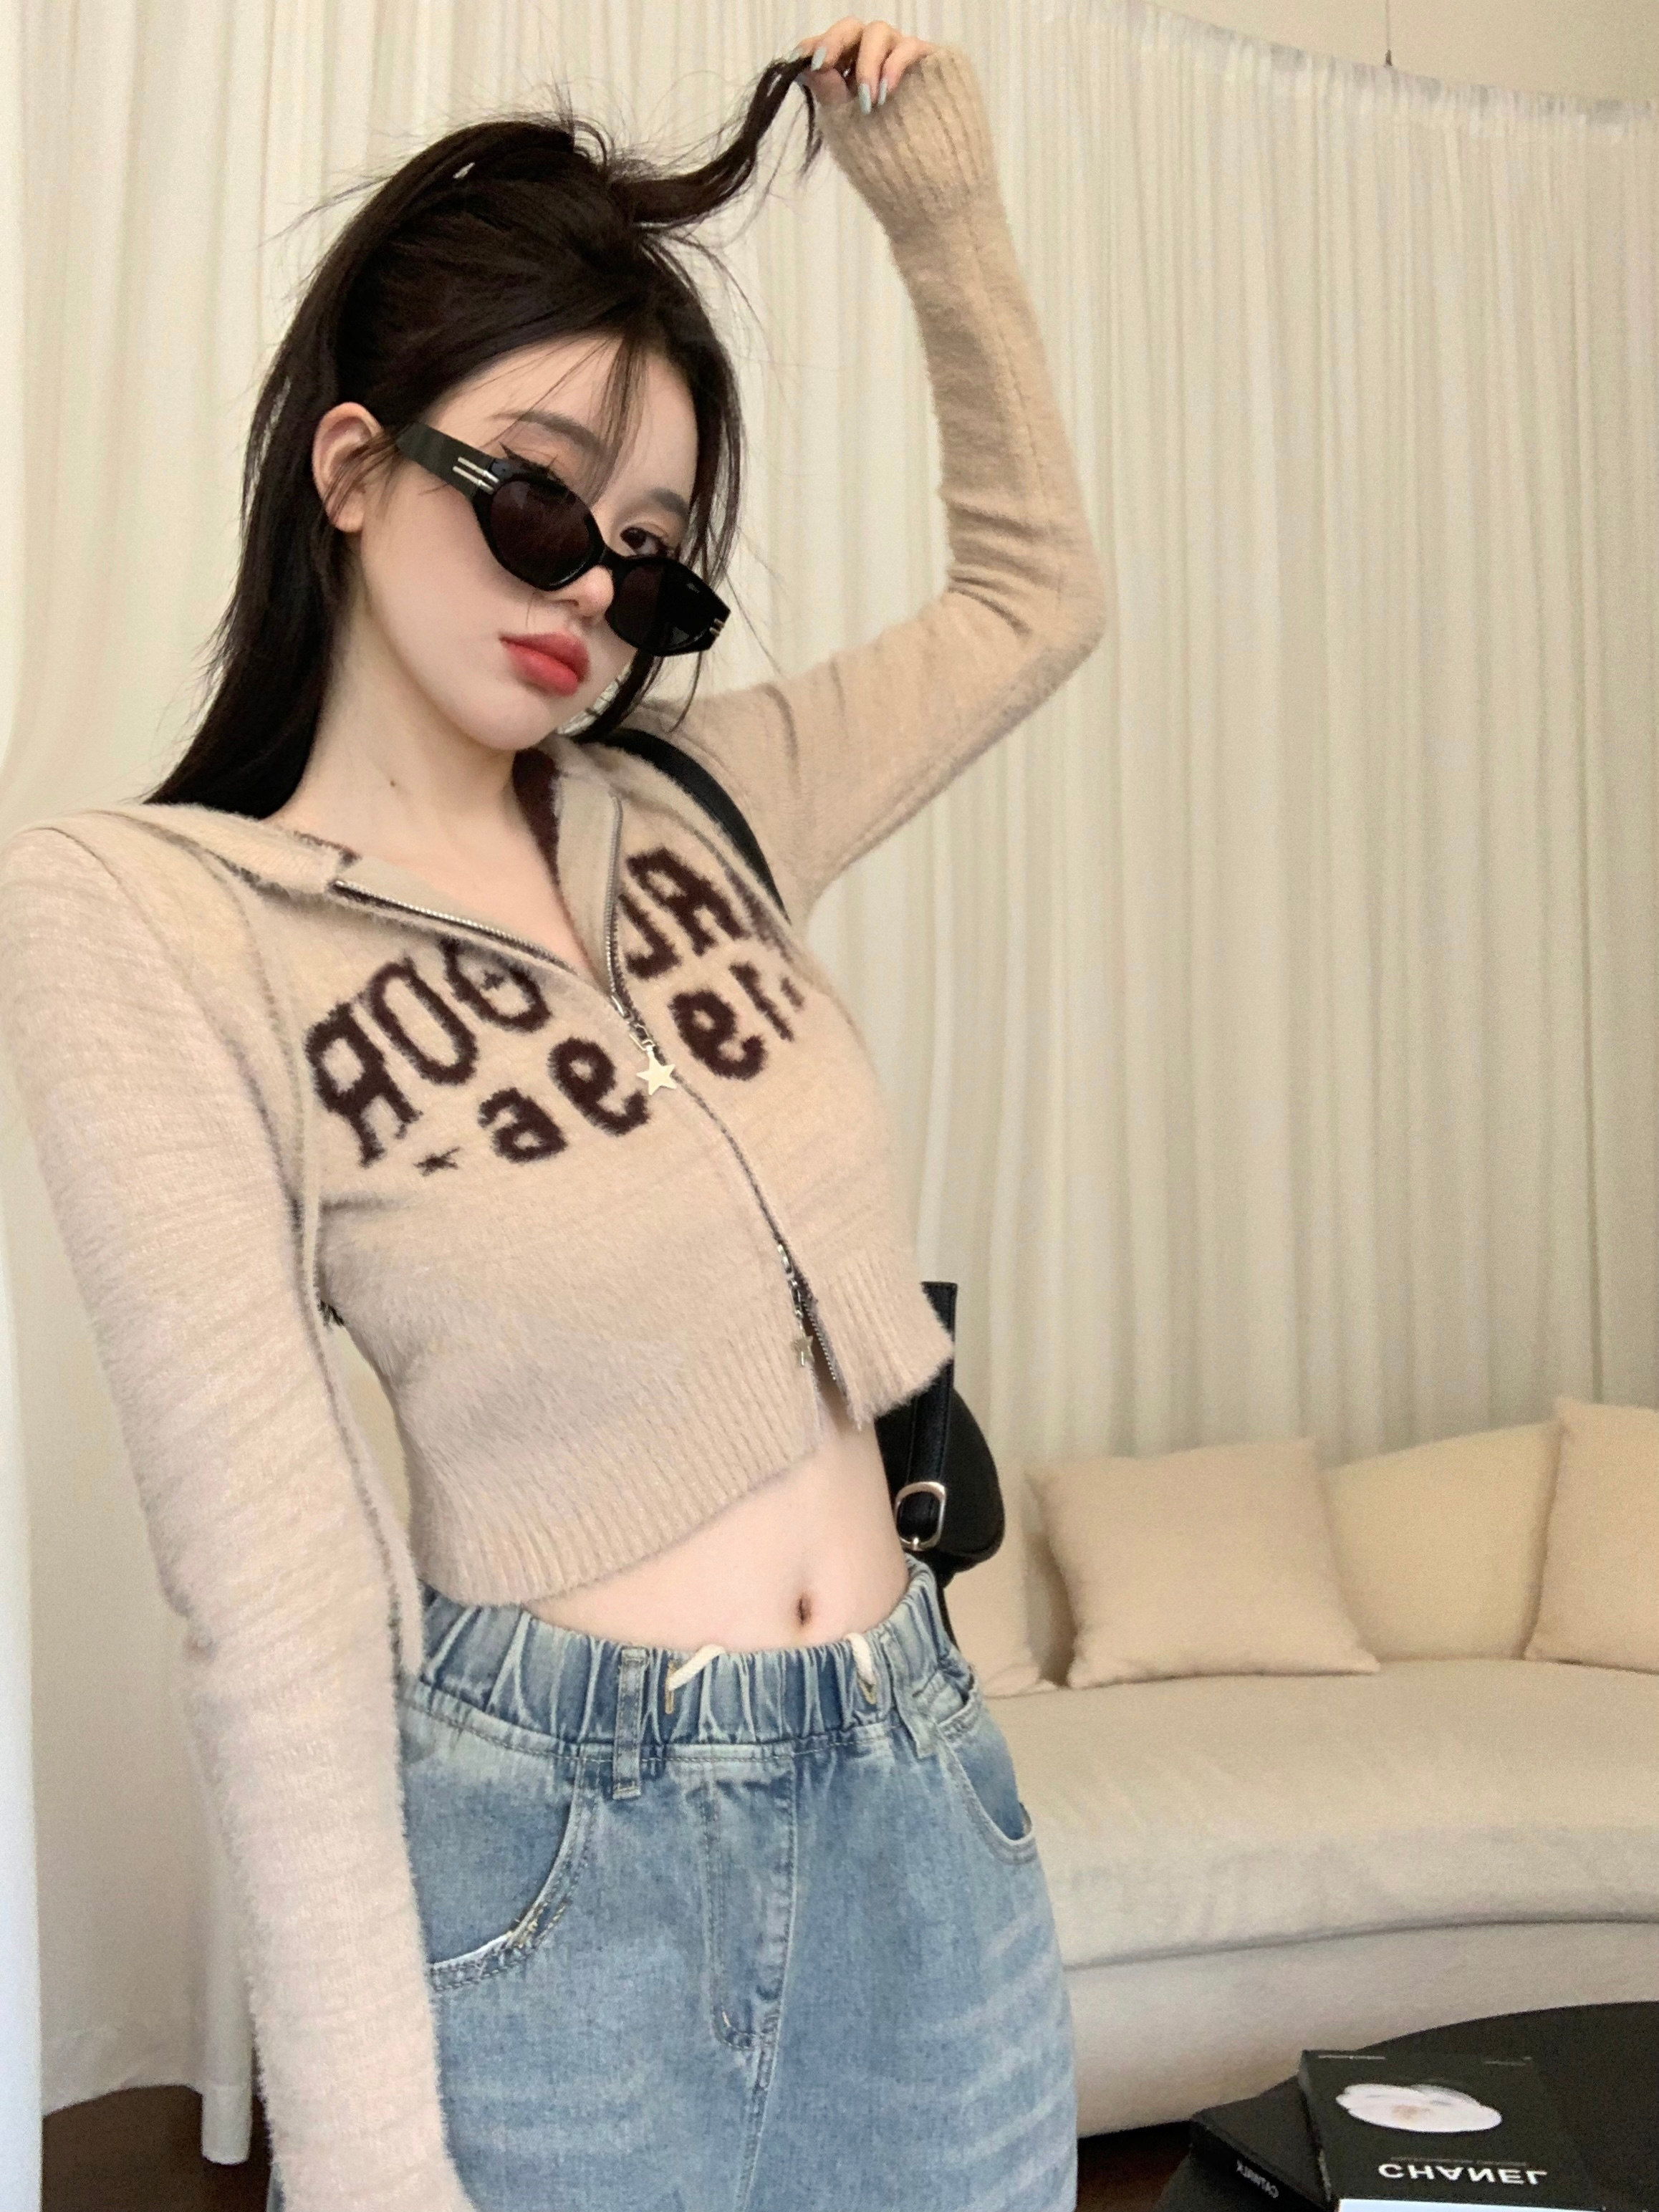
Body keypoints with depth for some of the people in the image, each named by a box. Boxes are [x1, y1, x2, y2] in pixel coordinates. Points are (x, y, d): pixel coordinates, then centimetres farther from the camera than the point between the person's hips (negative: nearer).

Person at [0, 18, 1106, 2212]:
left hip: (926, 1803, 5)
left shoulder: (694, 804, 5)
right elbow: (271, 1574, -14)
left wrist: (942, 209, 13)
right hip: (556, 1862, -4)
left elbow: (1034, 595, 19)